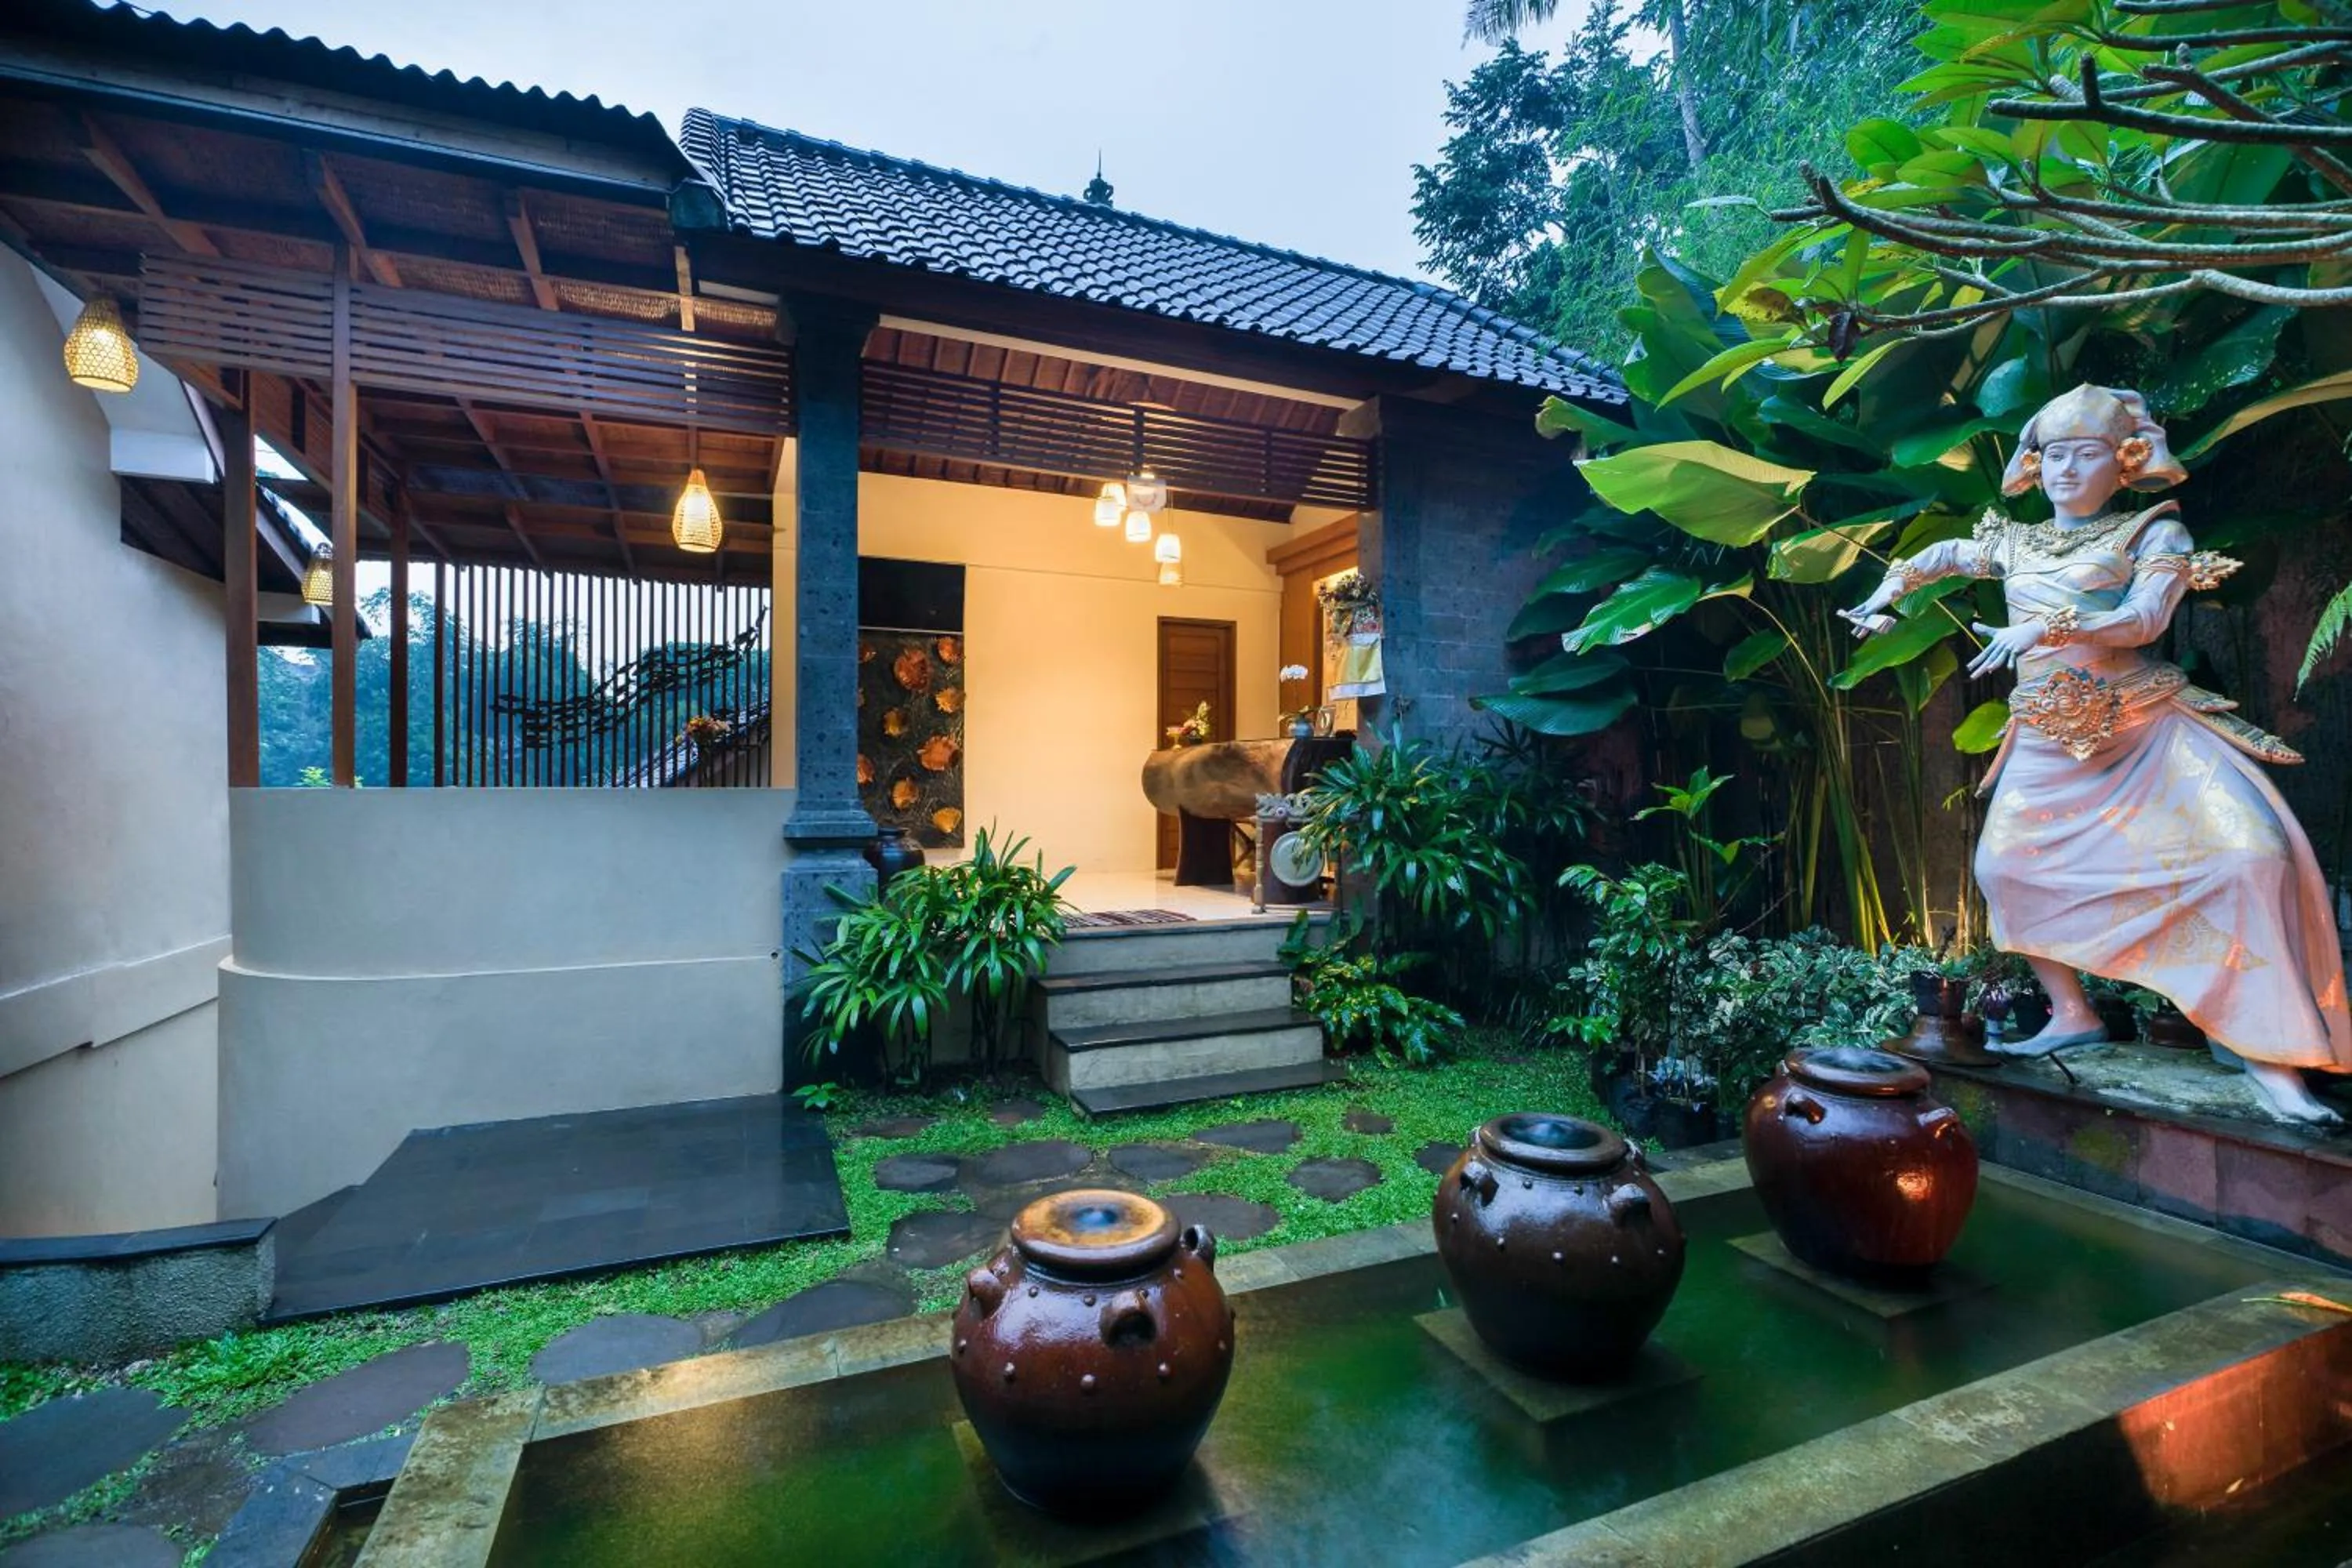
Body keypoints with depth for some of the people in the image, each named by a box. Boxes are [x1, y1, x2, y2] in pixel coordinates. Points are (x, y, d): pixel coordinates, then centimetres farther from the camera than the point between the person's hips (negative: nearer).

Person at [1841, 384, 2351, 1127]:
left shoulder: (2153, 531, 3)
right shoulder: (2014, 543, 14)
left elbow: (2144, 619, -13)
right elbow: (1942, 554, 33)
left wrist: (2044, 628, -25)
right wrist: (1888, 592, 20)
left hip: (2150, 724, -3)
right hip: (2049, 742, 3)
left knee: (2256, 853, -20)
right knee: (2004, 867, -10)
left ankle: (2269, 1055, -10)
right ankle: (2073, 1017, 7)